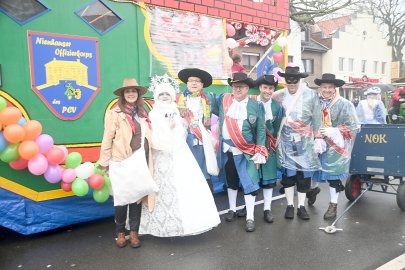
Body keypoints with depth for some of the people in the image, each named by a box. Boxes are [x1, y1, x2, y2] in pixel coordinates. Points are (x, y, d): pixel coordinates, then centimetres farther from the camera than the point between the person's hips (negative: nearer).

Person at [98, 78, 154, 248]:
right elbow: (107, 140, -4)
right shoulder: (114, 114, -4)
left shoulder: (142, 114, 13)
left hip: (140, 162, 4)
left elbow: (147, 137, 12)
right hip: (121, 162, -4)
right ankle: (120, 232, 24)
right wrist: (104, 163, -5)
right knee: (122, 198, 6)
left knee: (136, 196, 8)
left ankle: (134, 232, 21)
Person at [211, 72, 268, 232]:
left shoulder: (256, 105, -5)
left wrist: (259, 154, -7)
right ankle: (232, 209, 35)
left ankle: (250, 218, 10)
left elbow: (261, 130, -3)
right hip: (227, 149, 3)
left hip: (246, 151, -3)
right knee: (230, 181, 17)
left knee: (249, 183, -2)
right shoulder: (222, 100, 2)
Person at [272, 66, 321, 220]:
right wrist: (275, 138, 7)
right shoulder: (278, 96, 0)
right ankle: (290, 205, 20)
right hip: (286, 142, 1)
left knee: (304, 174, 4)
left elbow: (316, 119, 1)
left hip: (305, 142, -1)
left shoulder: (310, 95, -3)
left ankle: (301, 206, 18)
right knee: (288, 174, 6)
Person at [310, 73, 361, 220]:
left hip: (335, 147, -3)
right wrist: (316, 139, -9)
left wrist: (334, 131, -18)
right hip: (317, 145, 3)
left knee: (333, 175, 3)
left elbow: (354, 127, -9)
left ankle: (333, 205, 18)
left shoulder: (345, 104, -10)